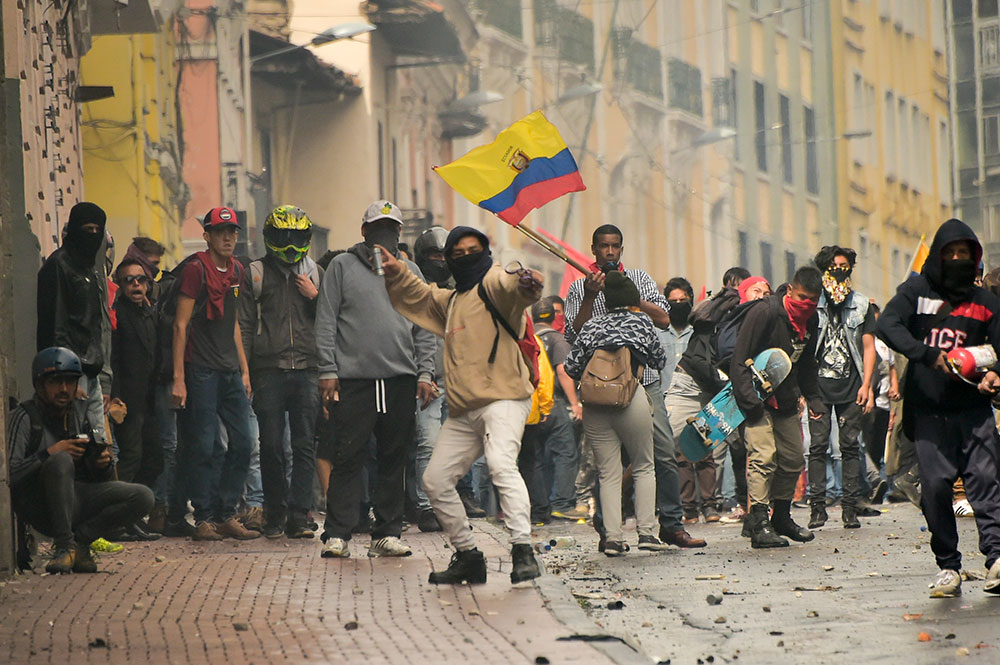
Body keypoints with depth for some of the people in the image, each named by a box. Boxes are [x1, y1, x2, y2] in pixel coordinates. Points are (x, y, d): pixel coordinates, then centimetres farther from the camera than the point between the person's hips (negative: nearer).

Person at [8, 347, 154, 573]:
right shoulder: (25, 417, -8)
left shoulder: (82, 412, 11)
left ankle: (79, 539, -10)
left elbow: (101, 480, 16)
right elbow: (9, 475, -20)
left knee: (143, 497, -11)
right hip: (40, 508, -6)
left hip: (76, 499, 6)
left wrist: (103, 462, -7)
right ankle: (64, 545, -25)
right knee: (61, 461, -35)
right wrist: (50, 454, -24)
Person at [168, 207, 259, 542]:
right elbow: (181, 324, -9)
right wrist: (178, 378, -13)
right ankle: (204, 518, 2)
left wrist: (244, 370, 19)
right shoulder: (196, 269, -7)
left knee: (243, 443, 3)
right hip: (201, 371, -7)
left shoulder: (236, 271, 14)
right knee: (201, 447, -5)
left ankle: (225, 514, 10)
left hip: (230, 372, 7)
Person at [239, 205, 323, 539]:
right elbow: (245, 325, 5)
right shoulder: (255, 274, 7)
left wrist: (315, 297, -2)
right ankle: (275, 514, 10)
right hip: (269, 371, -1)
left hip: (307, 370, 1)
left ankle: (298, 515, -3)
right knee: (271, 446, 1)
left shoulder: (315, 273, 14)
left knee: (305, 445, -4)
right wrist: (244, 371, -2)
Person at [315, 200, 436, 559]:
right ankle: (337, 535, -5)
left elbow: (423, 329, 16)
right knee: (349, 458, -6)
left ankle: (387, 533, 9)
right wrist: (328, 371, -6)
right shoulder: (343, 267, 7)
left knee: (394, 459, 4)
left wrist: (424, 373, 6)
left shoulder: (410, 271, 17)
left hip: (400, 380, 4)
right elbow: (326, 323, 2)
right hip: (353, 378, -4)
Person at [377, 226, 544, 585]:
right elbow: (419, 295, 41)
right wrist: (396, 271, 24)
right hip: (462, 410, 9)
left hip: (503, 398, -9)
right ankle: (467, 556, 19)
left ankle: (523, 550, -37)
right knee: (436, 480, 10)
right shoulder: (451, 299, 23)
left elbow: (511, 287, -27)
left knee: (501, 464, -30)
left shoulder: (493, 282, -4)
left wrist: (527, 283, -52)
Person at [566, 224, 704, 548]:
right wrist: (590, 298, -11)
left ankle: (671, 525, 3)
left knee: (665, 453, -4)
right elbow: (573, 336, -1)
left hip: (645, 379, 1)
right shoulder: (579, 288, 9)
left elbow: (663, 318, 1)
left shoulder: (640, 279, 13)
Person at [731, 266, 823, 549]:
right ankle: (759, 524, -20)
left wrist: (812, 397, 13)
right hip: (758, 399, -7)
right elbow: (740, 361, -20)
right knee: (763, 456, -19)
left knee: (793, 460, 11)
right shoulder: (765, 312, -20)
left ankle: (781, 517, 28)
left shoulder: (810, 319, 3)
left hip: (786, 400, 7)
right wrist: (749, 401, -26)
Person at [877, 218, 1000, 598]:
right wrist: (928, 355, -20)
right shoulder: (916, 291, 7)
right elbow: (887, 325, -8)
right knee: (935, 484, -5)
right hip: (929, 409, -1)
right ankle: (947, 567, 2)